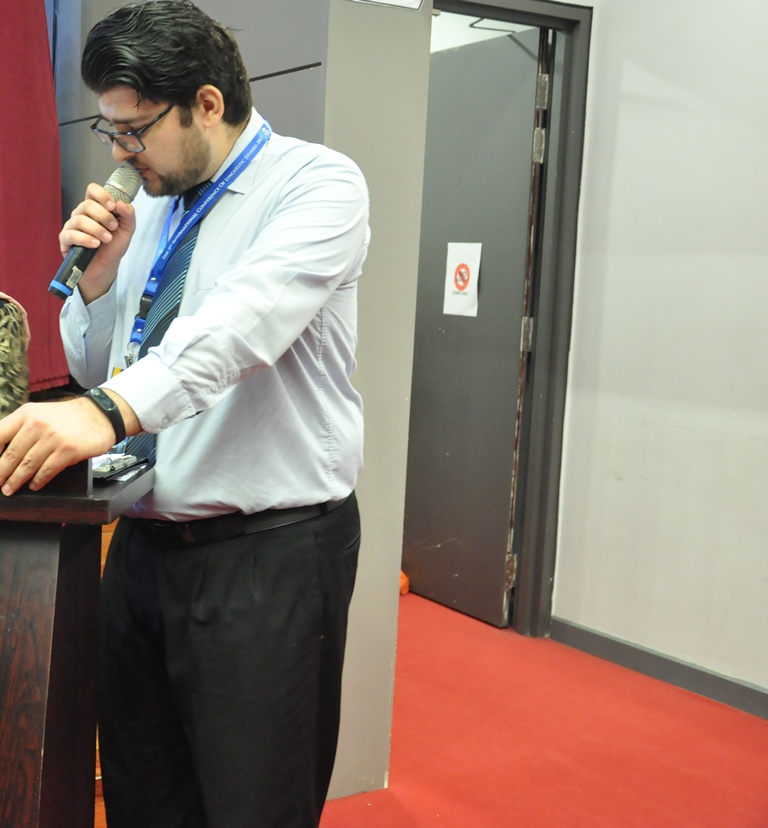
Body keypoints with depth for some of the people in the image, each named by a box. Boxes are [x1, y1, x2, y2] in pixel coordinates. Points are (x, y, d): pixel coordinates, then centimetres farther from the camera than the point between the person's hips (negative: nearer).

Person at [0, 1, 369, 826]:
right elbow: (95, 369, 20)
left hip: (268, 553, -7)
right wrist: (99, 273, 1)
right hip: (143, 545, 7)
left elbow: (251, 315, -29)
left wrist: (110, 411, -41)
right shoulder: (149, 209, 12)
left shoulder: (317, 184, -9)